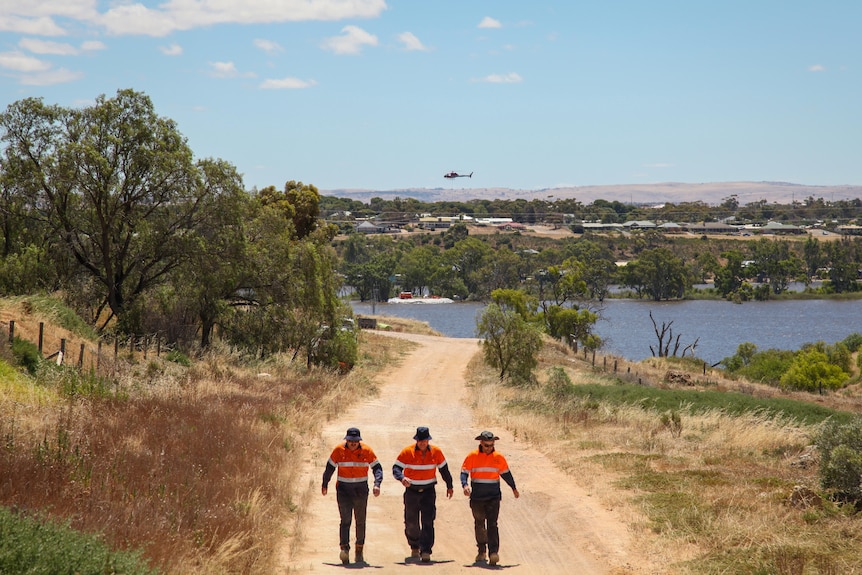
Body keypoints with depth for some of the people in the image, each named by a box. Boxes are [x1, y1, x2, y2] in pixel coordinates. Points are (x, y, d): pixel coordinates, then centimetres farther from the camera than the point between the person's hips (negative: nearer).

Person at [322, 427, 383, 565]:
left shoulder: (367, 451, -6)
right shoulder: (339, 450, -6)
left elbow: (377, 468, -3)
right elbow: (330, 467, 6)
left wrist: (377, 484, -19)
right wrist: (325, 484, 14)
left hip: (361, 490, 2)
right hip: (343, 489, -2)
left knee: (360, 522, 9)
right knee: (345, 520, -15)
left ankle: (359, 551, 21)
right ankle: (344, 548, -27)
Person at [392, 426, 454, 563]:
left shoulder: (436, 452, -3)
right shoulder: (407, 452, -9)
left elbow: (444, 469, 12)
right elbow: (396, 468, -12)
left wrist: (449, 486, 22)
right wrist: (402, 478, -34)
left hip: (428, 491, 0)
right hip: (411, 491, 0)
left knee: (428, 522, -12)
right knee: (411, 523, 8)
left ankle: (426, 551, -15)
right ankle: (414, 547, 32)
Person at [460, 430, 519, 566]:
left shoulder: (499, 457, 3)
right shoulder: (472, 456, -2)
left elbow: (506, 473, 18)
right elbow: (464, 472, -2)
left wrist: (514, 488, 30)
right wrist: (465, 485, -22)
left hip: (493, 497, -1)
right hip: (477, 498, 1)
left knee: (492, 524, -11)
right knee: (479, 524, 11)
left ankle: (493, 553, -17)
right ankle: (481, 550, 27)